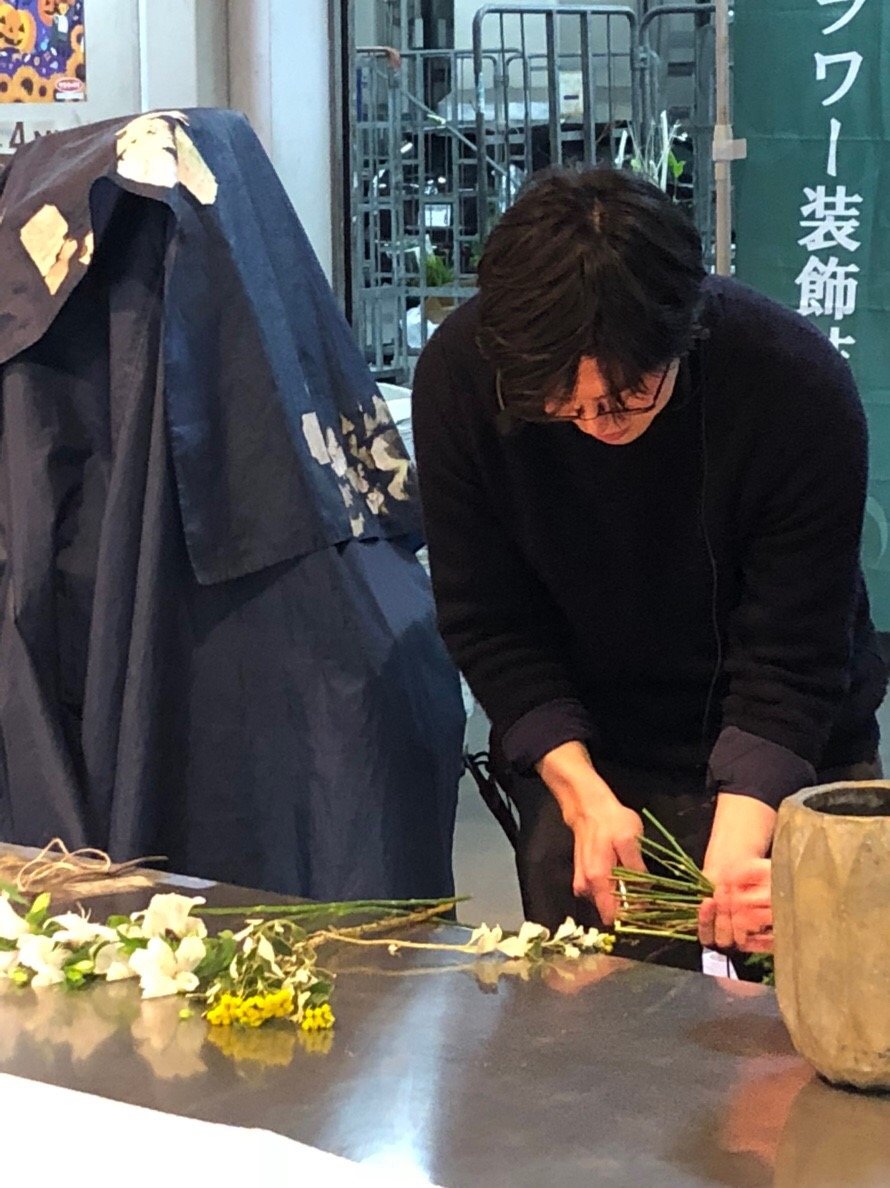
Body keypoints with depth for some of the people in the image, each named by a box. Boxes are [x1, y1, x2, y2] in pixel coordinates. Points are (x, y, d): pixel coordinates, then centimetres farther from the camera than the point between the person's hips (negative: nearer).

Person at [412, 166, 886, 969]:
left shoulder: (801, 385, -27)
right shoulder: (460, 375, -20)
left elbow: (791, 655, -22)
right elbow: (486, 621, -12)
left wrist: (739, 840, -36)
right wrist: (583, 795, -24)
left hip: (792, 758, -1)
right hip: (586, 758, 1)